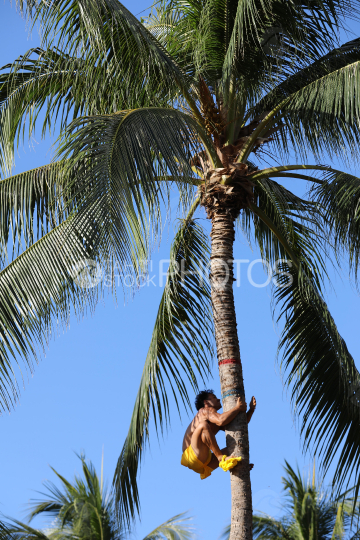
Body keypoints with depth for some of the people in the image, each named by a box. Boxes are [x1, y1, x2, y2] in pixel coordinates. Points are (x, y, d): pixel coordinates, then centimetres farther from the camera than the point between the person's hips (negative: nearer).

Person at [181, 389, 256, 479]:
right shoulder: (206, 410, -3)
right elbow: (221, 421, -24)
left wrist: (251, 409, 13)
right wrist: (238, 407, -14)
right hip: (192, 457, -9)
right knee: (203, 425, -28)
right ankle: (221, 458, -28)